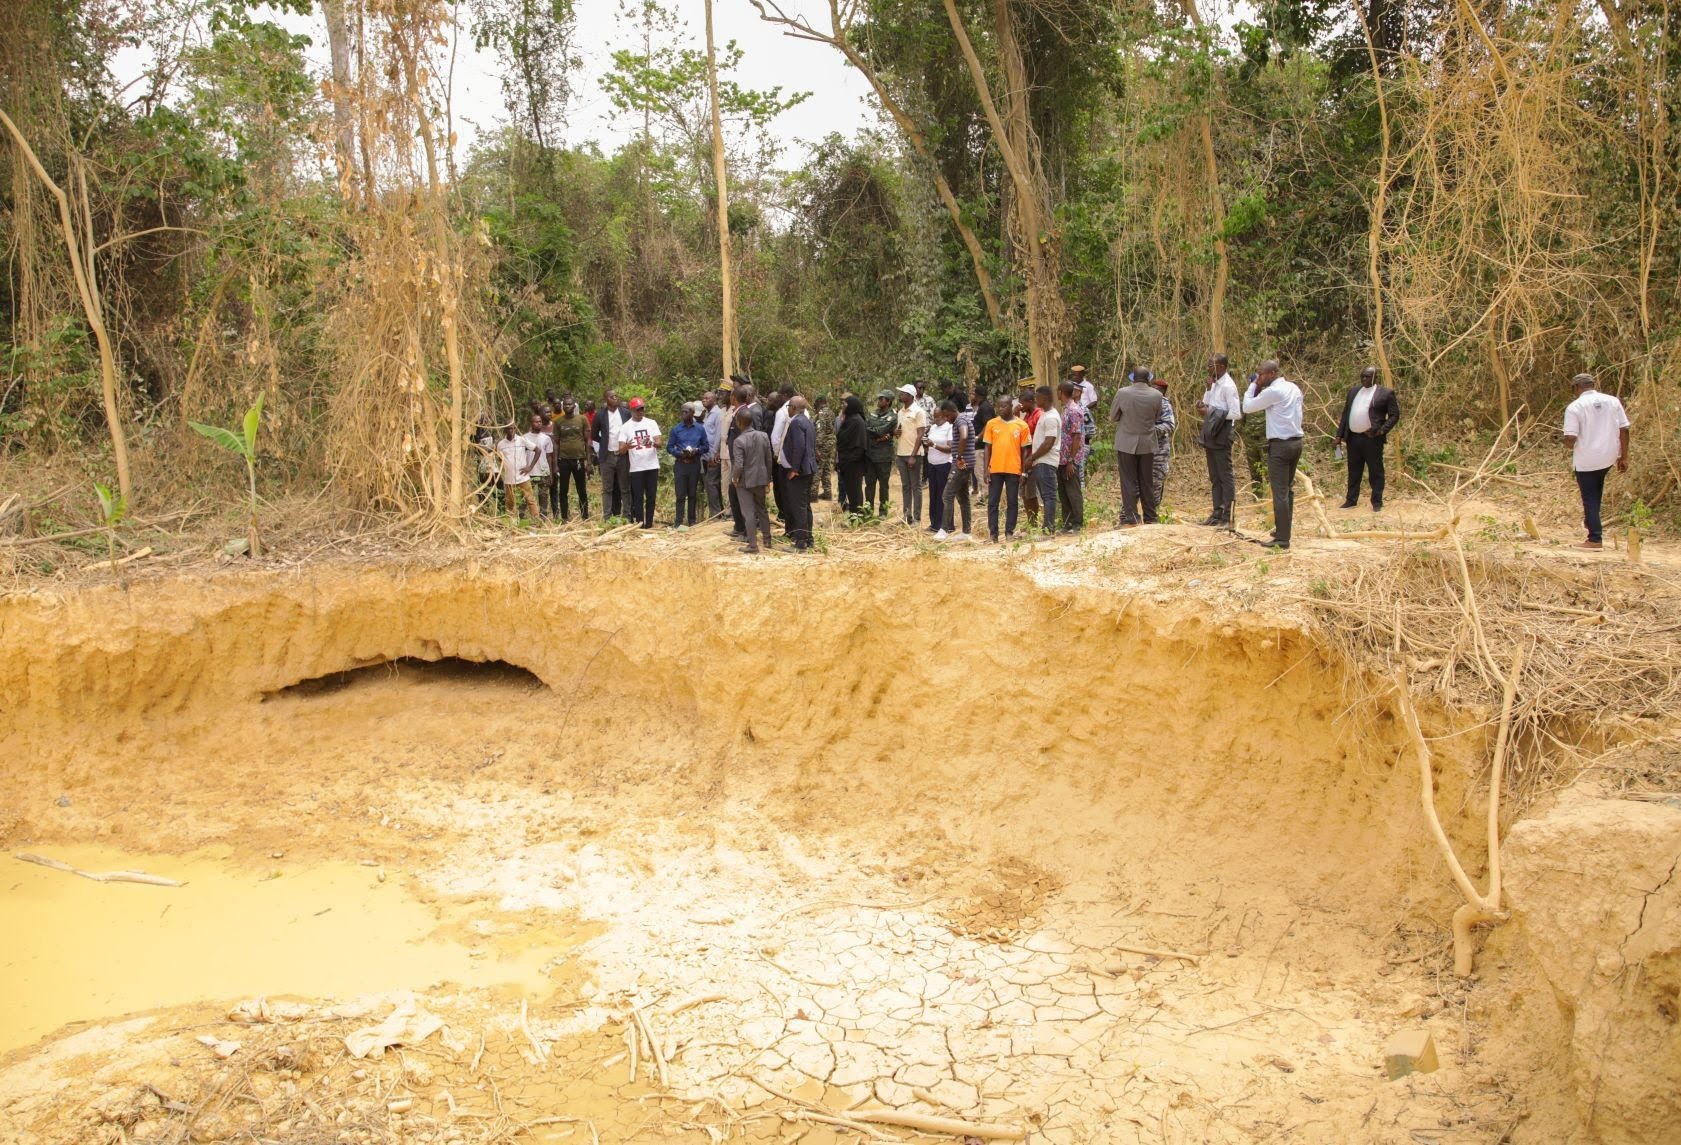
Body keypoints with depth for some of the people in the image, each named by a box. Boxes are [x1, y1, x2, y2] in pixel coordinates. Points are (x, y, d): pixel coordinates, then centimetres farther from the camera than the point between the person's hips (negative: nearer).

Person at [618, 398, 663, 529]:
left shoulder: (651, 423, 6)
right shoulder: (625, 427, 1)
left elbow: (659, 443, -3)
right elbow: (621, 450, -4)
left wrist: (652, 443, -26)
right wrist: (627, 446, -28)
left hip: (652, 466, 2)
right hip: (636, 468, -2)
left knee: (651, 497, 7)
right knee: (638, 498, 0)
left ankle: (649, 524, 14)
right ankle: (640, 525, 5)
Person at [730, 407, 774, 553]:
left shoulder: (739, 441, -20)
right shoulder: (764, 436, -4)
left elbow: (738, 466, -24)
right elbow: (769, 460, 2)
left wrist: (734, 478, -5)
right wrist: (768, 478, 14)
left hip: (745, 481, -5)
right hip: (761, 479, 5)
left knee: (749, 513, 1)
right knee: (762, 509, 20)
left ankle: (752, 544, 4)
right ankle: (767, 539, 29)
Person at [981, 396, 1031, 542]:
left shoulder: (1022, 425, 1)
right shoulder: (991, 424, 5)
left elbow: (1024, 450, 4)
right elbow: (988, 447, 7)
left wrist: (1023, 471, -1)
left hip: (1014, 470, -1)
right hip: (995, 469, 1)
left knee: (1012, 502, 5)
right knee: (992, 502, 2)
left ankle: (1010, 532, 12)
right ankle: (993, 534, 7)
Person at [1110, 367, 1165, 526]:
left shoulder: (1122, 393, -11)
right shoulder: (1156, 395, -5)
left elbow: (1113, 417, 0)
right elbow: (1157, 418, 7)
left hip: (1126, 444, -2)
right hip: (1148, 444, 2)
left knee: (1128, 483, 2)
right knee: (1147, 483, 12)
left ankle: (1130, 520, -1)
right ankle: (1150, 519, 18)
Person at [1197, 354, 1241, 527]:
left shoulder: (1228, 386, -12)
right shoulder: (1213, 384, 13)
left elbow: (1236, 413, -18)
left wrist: (1211, 412, -17)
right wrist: (1203, 407, 1)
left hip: (1221, 437, -9)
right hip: (1211, 436, 9)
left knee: (1225, 476, -5)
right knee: (1214, 478, 13)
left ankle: (1227, 516, -2)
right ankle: (1217, 513, 19)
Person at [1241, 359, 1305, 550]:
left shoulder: (1272, 392, -14)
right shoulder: (1294, 388, 12)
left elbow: (1247, 407, -7)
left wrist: (1254, 386, 6)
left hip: (1279, 445, -9)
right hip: (1297, 442, 9)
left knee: (1280, 492, -7)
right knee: (1288, 489, 17)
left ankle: (1282, 539, -8)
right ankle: (1283, 530, 27)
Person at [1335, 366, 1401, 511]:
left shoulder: (1386, 393, -2)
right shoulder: (1353, 391, 14)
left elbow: (1395, 415, -3)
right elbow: (1345, 414, 16)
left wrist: (1382, 430, -15)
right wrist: (1340, 435, 9)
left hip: (1372, 439, -5)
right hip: (1352, 438, 5)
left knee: (1376, 472, 1)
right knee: (1353, 471, 12)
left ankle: (1377, 503, 5)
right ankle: (1351, 500, 19)